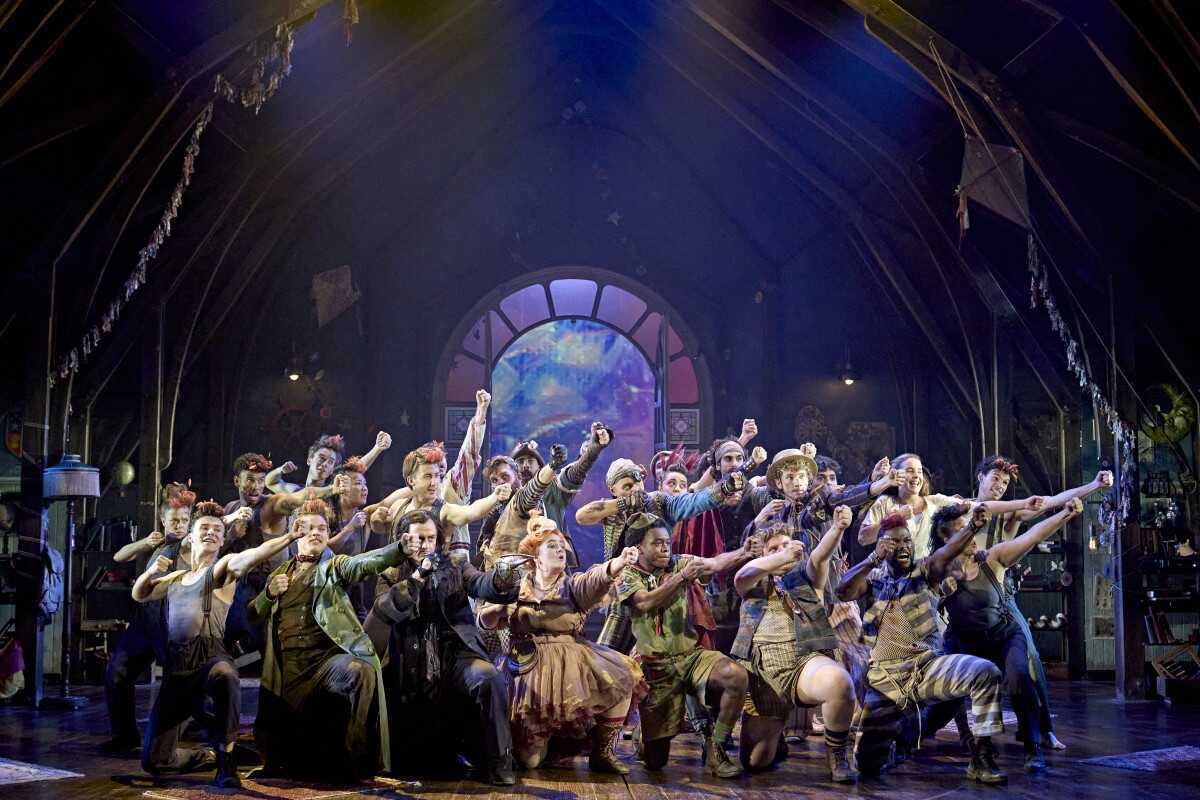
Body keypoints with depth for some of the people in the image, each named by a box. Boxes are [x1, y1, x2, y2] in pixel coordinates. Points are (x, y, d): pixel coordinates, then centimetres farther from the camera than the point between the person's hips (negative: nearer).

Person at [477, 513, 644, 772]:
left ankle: (602, 752, -3)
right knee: (529, 760, -11)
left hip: (572, 659, 2)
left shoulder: (573, 585, 5)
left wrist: (619, 563, -39)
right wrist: (502, 606, -15)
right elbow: (484, 621, 6)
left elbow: (597, 578, -17)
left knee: (621, 676, -21)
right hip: (530, 664, -2)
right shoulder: (516, 587, 7)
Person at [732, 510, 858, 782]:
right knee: (755, 761, -4)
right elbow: (740, 577, -6)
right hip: (759, 669, 2)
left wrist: (837, 528, -28)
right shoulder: (755, 582, 18)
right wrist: (783, 557, -22)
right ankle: (775, 730, 32)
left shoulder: (807, 575, 16)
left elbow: (821, 555, -5)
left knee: (839, 682, -37)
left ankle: (837, 752, -11)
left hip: (805, 660, -1)